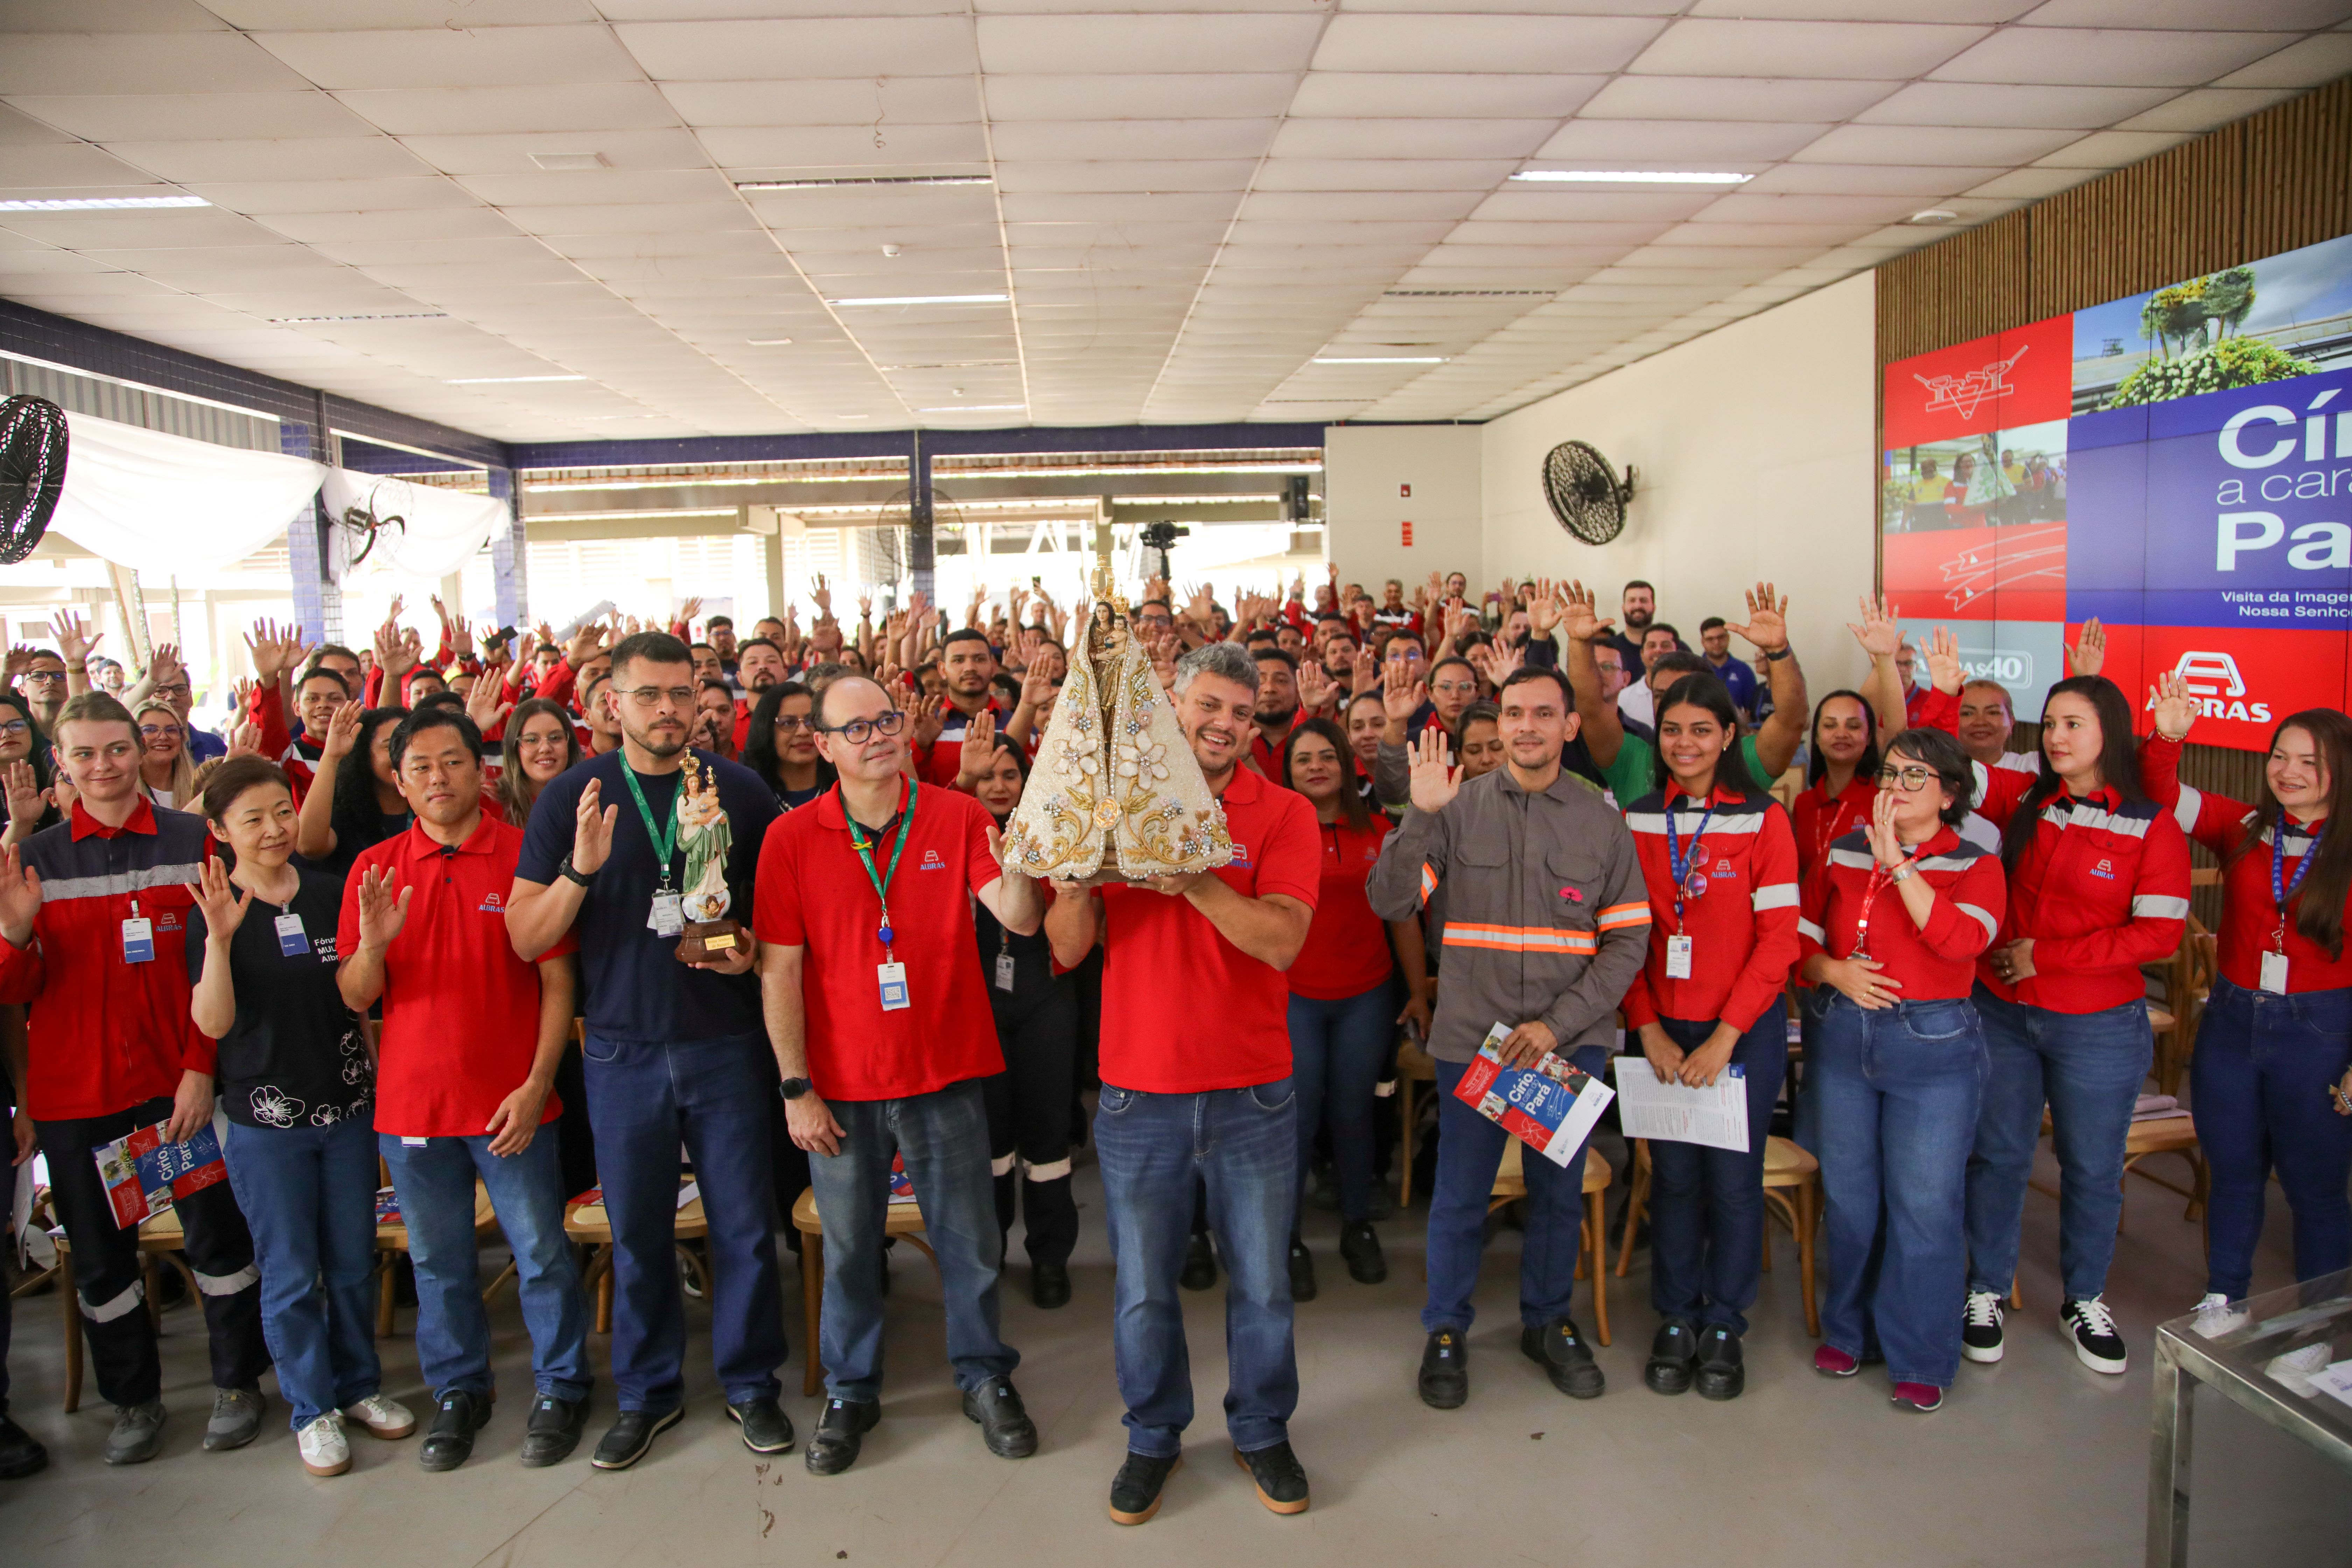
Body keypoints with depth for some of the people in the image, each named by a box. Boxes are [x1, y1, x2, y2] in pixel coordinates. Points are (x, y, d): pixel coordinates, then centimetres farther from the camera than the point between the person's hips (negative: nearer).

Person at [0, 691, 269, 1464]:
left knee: (217, 1233, 7)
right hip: (75, 1088, 2)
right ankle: (135, 1399, 31)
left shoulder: (192, 841, -2)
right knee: (99, 1253, 12)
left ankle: (237, 1383, 26)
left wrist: (201, 1069, -10)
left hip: (178, 1077, -2)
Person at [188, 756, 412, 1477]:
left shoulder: (330, 895, 2)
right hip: (264, 1119, -3)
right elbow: (213, 1022, -17)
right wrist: (220, 939, -26)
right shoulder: (212, 912, -6)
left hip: (346, 1105, 3)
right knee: (290, 1275, 7)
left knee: (354, 1261, 13)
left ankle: (360, 1385, 30)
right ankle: (313, 1409, 22)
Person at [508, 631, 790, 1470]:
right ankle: (647, 1392, 32)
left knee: (745, 1225, 7)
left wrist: (753, 951, -10)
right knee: (637, 1233, 13)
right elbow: (525, 938, -2)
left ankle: (750, 1383, 27)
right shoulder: (573, 797, 0)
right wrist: (580, 870, -19)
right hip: (623, 1048, 0)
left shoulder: (740, 790, 0)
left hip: (725, 1043, 0)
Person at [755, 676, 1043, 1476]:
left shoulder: (957, 816, -5)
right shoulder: (792, 838, -5)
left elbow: (1022, 920, -15)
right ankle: (850, 1392, 35)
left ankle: (986, 1378, 34)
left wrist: (1015, 867, -37)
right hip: (842, 1083, 0)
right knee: (849, 1248, 15)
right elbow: (779, 971, -4)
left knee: (971, 1242, 12)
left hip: (947, 1073, 0)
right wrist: (796, 1089, -6)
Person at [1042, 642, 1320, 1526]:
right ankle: (1153, 1438, 35)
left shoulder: (1282, 814, -3)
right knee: (1143, 1289, 13)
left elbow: (1282, 940, -17)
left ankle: (1261, 1431, 36)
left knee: (1261, 1282, 13)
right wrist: (1079, 875, -20)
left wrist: (1190, 875, -29)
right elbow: (1067, 952, -1)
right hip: (1138, 1095, 1)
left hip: (1252, 1094, 0)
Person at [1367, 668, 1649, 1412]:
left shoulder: (1602, 821, 2)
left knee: (1560, 1192, 14)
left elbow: (1629, 940, 0)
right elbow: (1389, 903, -9)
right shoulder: (1459, 808, -1)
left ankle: (1546, 1322, 36)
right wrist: (1421, 815, -23)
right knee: (1460, 1196, 8)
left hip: (1570, 1040, 2)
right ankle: (1446, 1330, 28)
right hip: (1472, 1037, -1)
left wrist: (1557, 1024, -10)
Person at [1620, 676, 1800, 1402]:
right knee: (1673, 1176, 9)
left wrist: (1724, 1037, -13)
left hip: (1745, 1029, -2)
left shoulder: (1763, 819, -5)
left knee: (1733, 1178, 6)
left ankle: (1724, 1327, 23)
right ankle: (1675, 1320, 25)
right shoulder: (1637, 822, 2)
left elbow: (1779, 939, -8)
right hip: (1662, 1029, 2)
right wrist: (1649, 1030, -6)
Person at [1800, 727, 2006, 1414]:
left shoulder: (1976, 866, -1)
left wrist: (1898, 862, -22)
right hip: (1844, 1036, 3)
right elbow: (1799, 942, 9)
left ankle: (1921, 1358, 17)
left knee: (1924, 1203, 1)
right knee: (1848, 1194, 12)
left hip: (1933, 1044, -3)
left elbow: (1960, 939, -21)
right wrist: (1835, 971, -11)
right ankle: (1849, 1331, 30)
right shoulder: (1842, 855, 7)